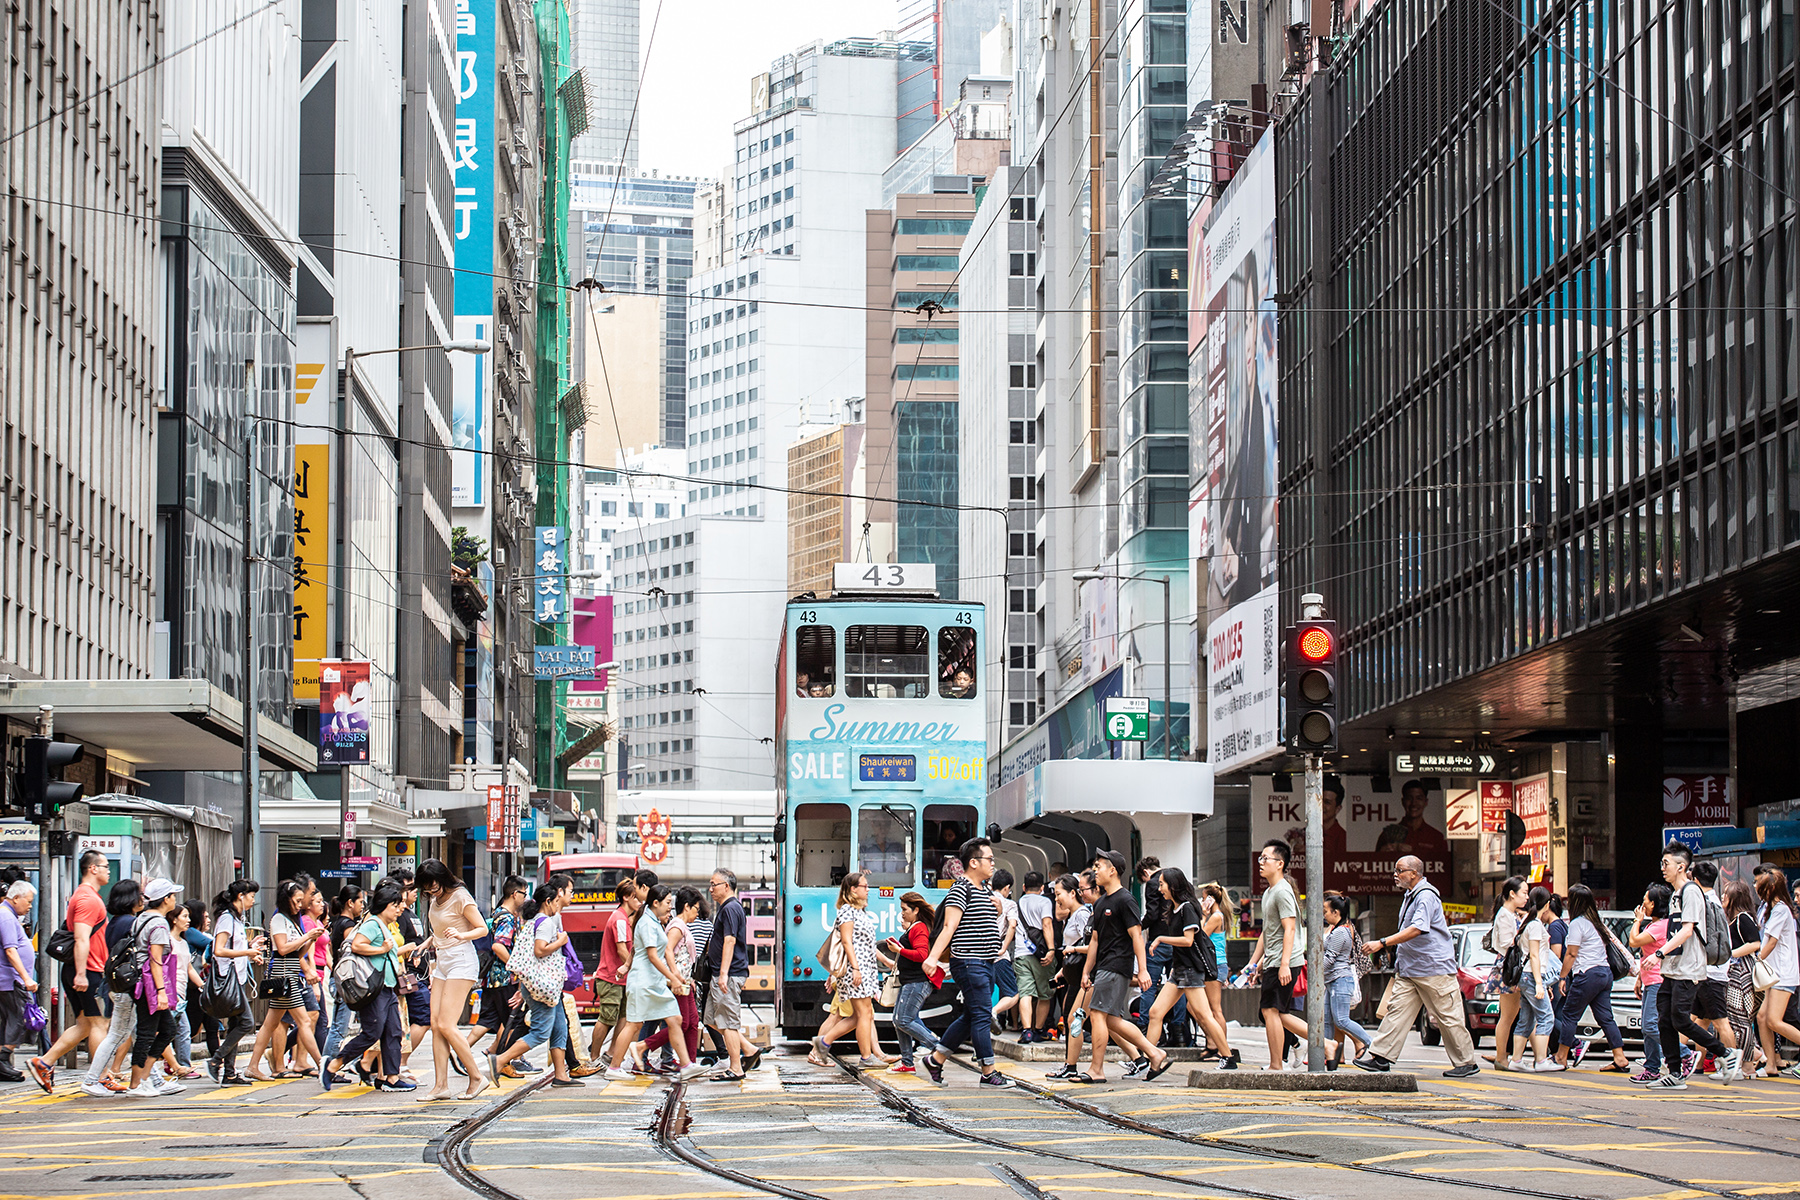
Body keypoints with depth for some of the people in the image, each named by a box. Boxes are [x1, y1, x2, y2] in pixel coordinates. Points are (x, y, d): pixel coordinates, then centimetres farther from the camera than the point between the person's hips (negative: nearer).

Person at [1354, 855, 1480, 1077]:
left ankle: (1467, 1063, 7)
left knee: (1448, 1017, -2)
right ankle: (1380, 1057, -4)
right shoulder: (1410, 896, 15)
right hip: (1409, 968, 9)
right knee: (1397, 1009, 0)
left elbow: (1417, 929, -27)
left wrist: (1382, 943, -29)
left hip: (1434, 968, -9)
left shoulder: (1426, 896, -16)